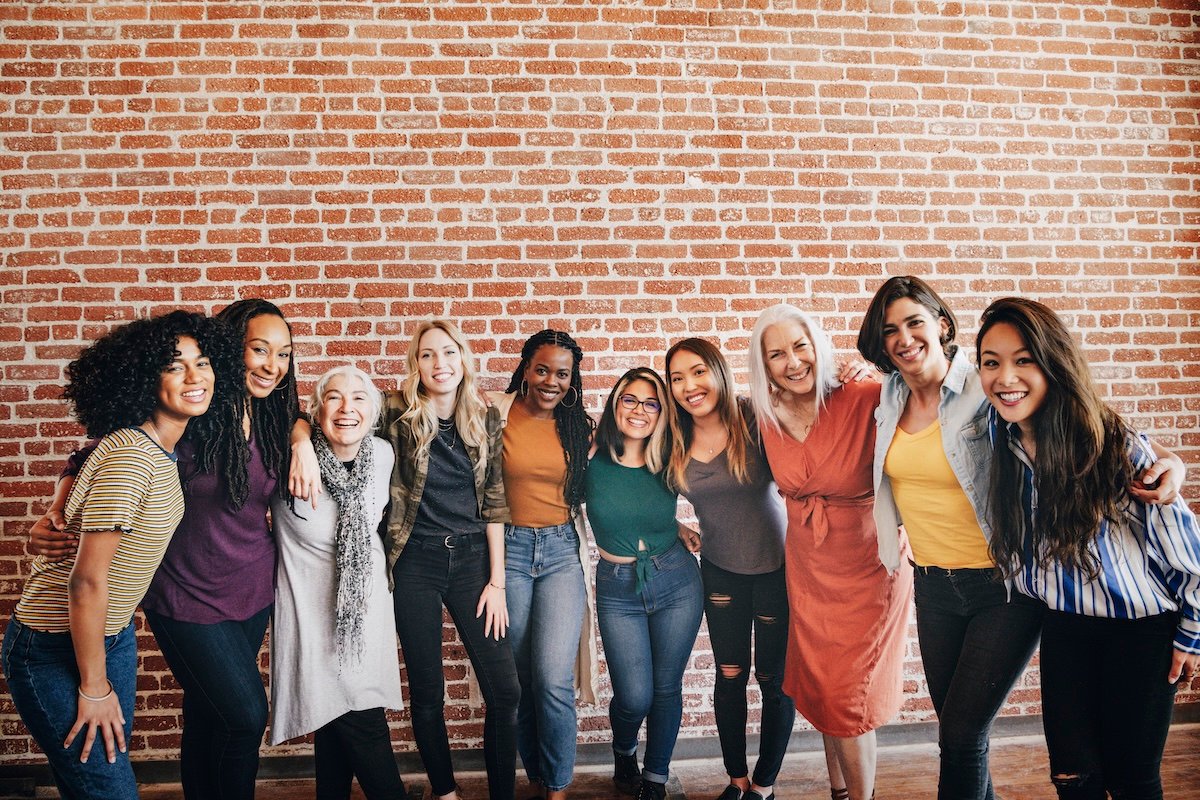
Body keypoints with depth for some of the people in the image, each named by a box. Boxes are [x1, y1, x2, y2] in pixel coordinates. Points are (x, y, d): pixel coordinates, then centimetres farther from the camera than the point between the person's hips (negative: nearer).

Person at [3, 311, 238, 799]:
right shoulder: (130, 457, -27)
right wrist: (94, 688, -16)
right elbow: (87, 582, -25)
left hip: (112, 635, 8)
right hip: (55, 650, -8)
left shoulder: (163, 448, 1)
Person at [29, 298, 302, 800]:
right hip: (190, 596, -5)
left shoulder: (274, 417, -5)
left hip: (253, 590, 5)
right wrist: (53, 517, -27)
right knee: (246, 715, 0)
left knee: (207, 714, 21)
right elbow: (89, 460, -12)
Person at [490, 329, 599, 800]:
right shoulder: (496, 414, -3)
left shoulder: (580, 427, 6)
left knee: (554, 680, -7)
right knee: (520, 678, 8)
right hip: (509, 549, -1)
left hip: (562, 552, 1)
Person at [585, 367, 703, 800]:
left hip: (677, 584, 1)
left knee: (666, 688, 9)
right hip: (617, 591, -1)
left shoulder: (668, 465, -7)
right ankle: (624, 755, 31)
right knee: (634, 697, -3)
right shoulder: (592, 461, -11)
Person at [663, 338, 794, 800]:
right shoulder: (676, 442, -5)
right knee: (729, 675, 13)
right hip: (720, 569, 3)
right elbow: (671, 495, 14)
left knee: (775, 679, 9)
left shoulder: (753, 420, -18)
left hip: (775, 565, -3)